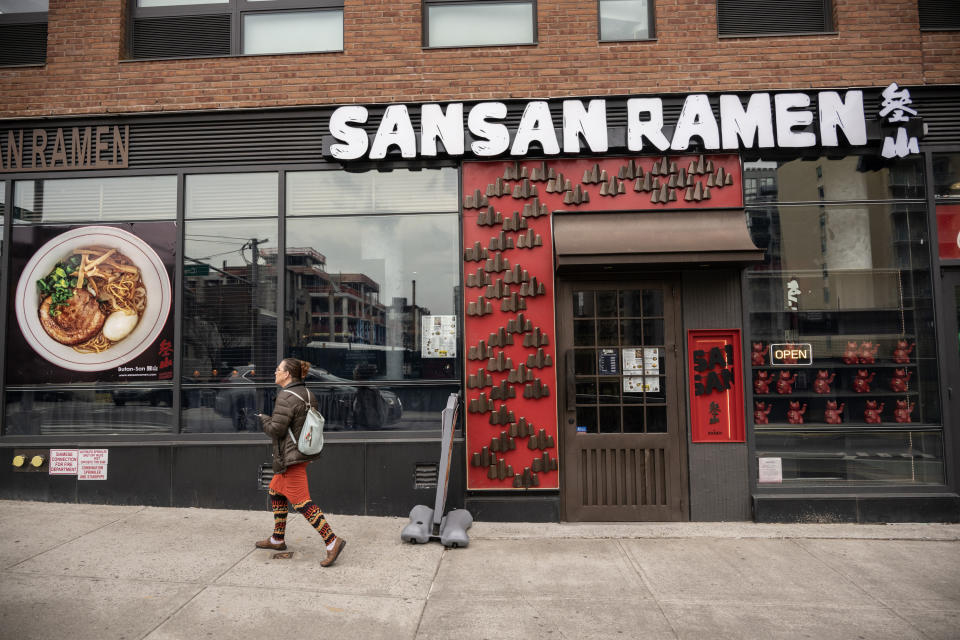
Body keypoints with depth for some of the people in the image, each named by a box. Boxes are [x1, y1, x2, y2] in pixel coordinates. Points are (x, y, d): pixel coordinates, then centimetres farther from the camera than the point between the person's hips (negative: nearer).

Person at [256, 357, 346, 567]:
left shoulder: (286, 397, -18)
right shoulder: (307, 394, 9)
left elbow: (276, 429, -20)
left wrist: (263, 419, 0)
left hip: (291, 458, -10)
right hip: (303, 453, 10)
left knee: (301, 502, -8)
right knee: (276, 491, 23)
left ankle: (332, 541, -12)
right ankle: (277, 539, 33)